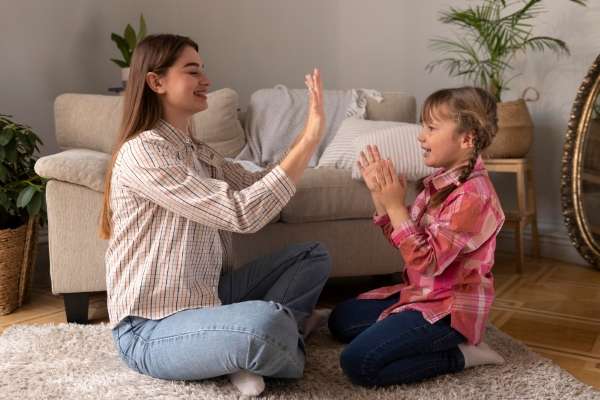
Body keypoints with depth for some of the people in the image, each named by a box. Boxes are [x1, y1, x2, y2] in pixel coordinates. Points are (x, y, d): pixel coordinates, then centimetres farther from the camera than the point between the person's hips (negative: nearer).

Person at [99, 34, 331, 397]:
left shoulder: (198, 152, 11)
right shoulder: (142, 152, -19)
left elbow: (260, 190, 7)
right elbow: (244, 213, -27)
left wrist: (309, 135, -4)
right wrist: (311, 139, -24)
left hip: (205, 294, 9)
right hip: (152, 329, -9)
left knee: (314, 255, 7)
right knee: (266, 323, -37)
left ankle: (251, 350, -10)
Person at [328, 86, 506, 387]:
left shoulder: (472, 195, -25)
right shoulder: (442, 180, 3)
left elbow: (426, 262, -27)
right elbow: (403, 239, 7)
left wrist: (395, 205, -26)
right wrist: (380, 196, -6)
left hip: (450, 306, -10)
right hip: (423, 293, 10)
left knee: (357, 363, -19)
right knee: (341, 320, 18)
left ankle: (459, 355, -4)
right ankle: (438, 340, 13)